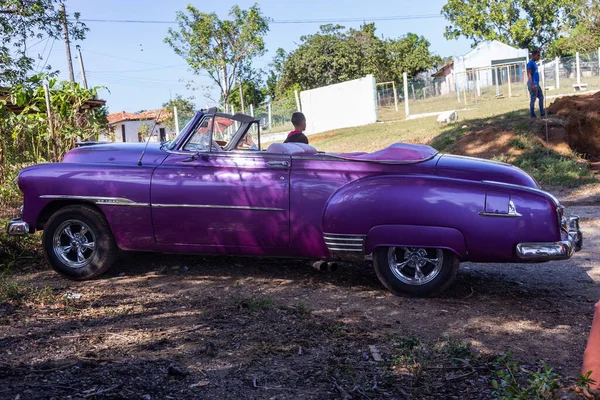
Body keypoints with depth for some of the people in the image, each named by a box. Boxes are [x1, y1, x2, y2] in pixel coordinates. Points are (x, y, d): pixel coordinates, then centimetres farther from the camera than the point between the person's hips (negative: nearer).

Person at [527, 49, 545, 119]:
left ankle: (542, 112, 22)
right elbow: (529, 74, -19)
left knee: (541, 97, 15)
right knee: (533, 99, -4)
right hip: (533, 84, -10)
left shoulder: (534, 63, 16)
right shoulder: (530, 63, -13)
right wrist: (532, 85, -23)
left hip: (537, 84, 10)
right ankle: (532, 115, 2)